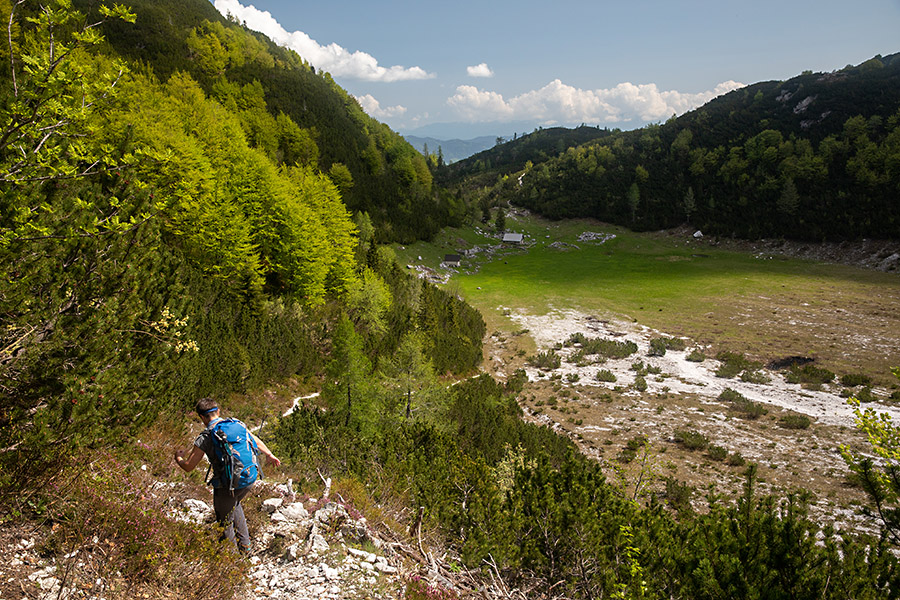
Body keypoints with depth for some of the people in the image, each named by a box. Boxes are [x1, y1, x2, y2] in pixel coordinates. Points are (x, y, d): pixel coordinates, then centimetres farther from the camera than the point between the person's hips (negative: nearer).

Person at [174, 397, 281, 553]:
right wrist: (269, 455, 35)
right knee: (234, 504, 34)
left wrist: (178, 457, 20)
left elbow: (188, 467, -3)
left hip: (227, 486, -5)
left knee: (225, 523, 18)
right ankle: (244, 544, 39)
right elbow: (257, 442, 17)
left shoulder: (204, 438, -12)